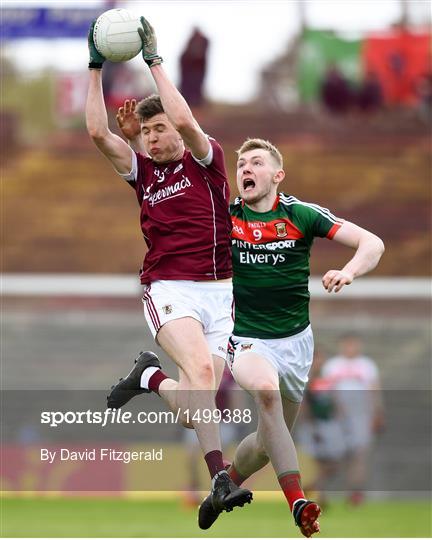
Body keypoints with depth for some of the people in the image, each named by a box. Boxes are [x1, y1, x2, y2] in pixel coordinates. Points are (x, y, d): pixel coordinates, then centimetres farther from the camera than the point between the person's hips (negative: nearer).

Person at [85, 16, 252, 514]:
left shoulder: (205, 162, 5)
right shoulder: (142, 172, 11)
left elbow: (185, 122, -16)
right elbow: (98, 132, 1)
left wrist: (154, 62, -13)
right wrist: (96, 69, -1)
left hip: (218, 292, 1)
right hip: (169, 290, -1)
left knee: (192, 410, -2)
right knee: (200, 367, -29)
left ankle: (150, 376, 29)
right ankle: (219, 479, -32)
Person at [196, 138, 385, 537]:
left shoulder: (300, 215, -3)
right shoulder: (223, 218, 1)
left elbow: (372, 243, -7)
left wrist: (349, 272, -29)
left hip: (295, 340, 2)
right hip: (247, 339, -2)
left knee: (268, 442, 10)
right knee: (266, 388, -35)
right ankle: (297, 502, -41)